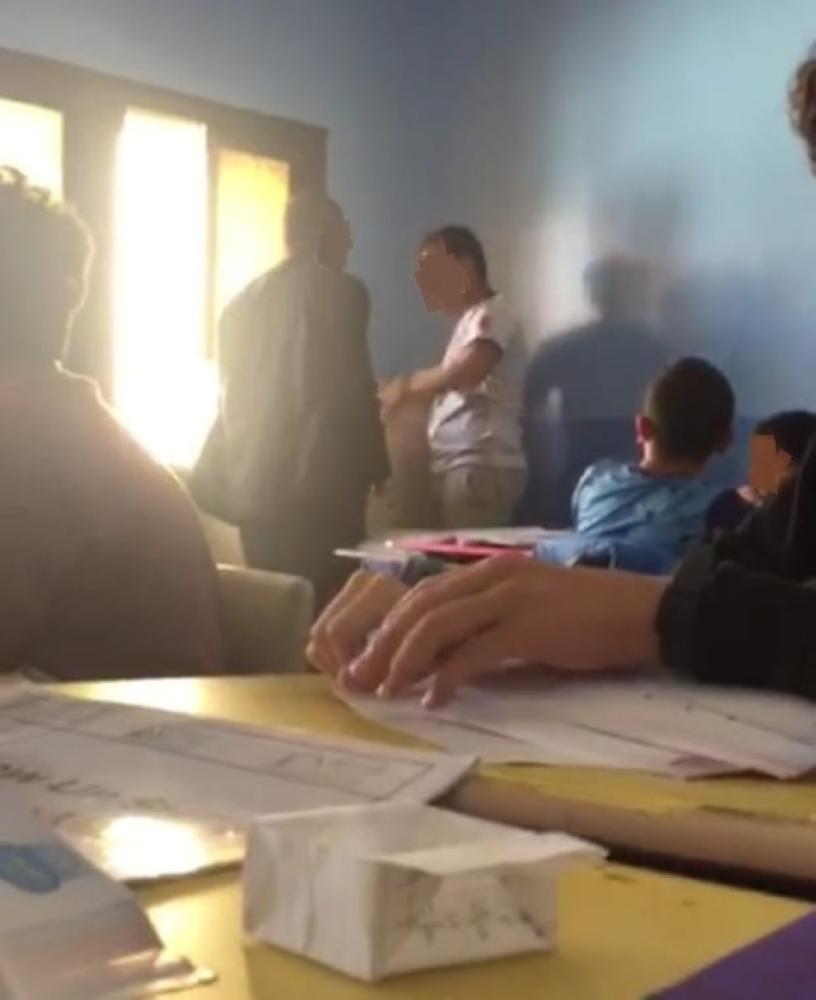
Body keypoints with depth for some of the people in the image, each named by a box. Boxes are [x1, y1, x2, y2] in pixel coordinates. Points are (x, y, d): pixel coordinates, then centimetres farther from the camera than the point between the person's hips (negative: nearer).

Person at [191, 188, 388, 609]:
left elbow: (233, 393, 16)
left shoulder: (245, 300, 13)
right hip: (319, 481, -6)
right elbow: (353, 391, -7)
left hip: (254, 480, 6)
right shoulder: (341, 292, -4)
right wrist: (374, 465, 4)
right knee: (324, 600, -4)